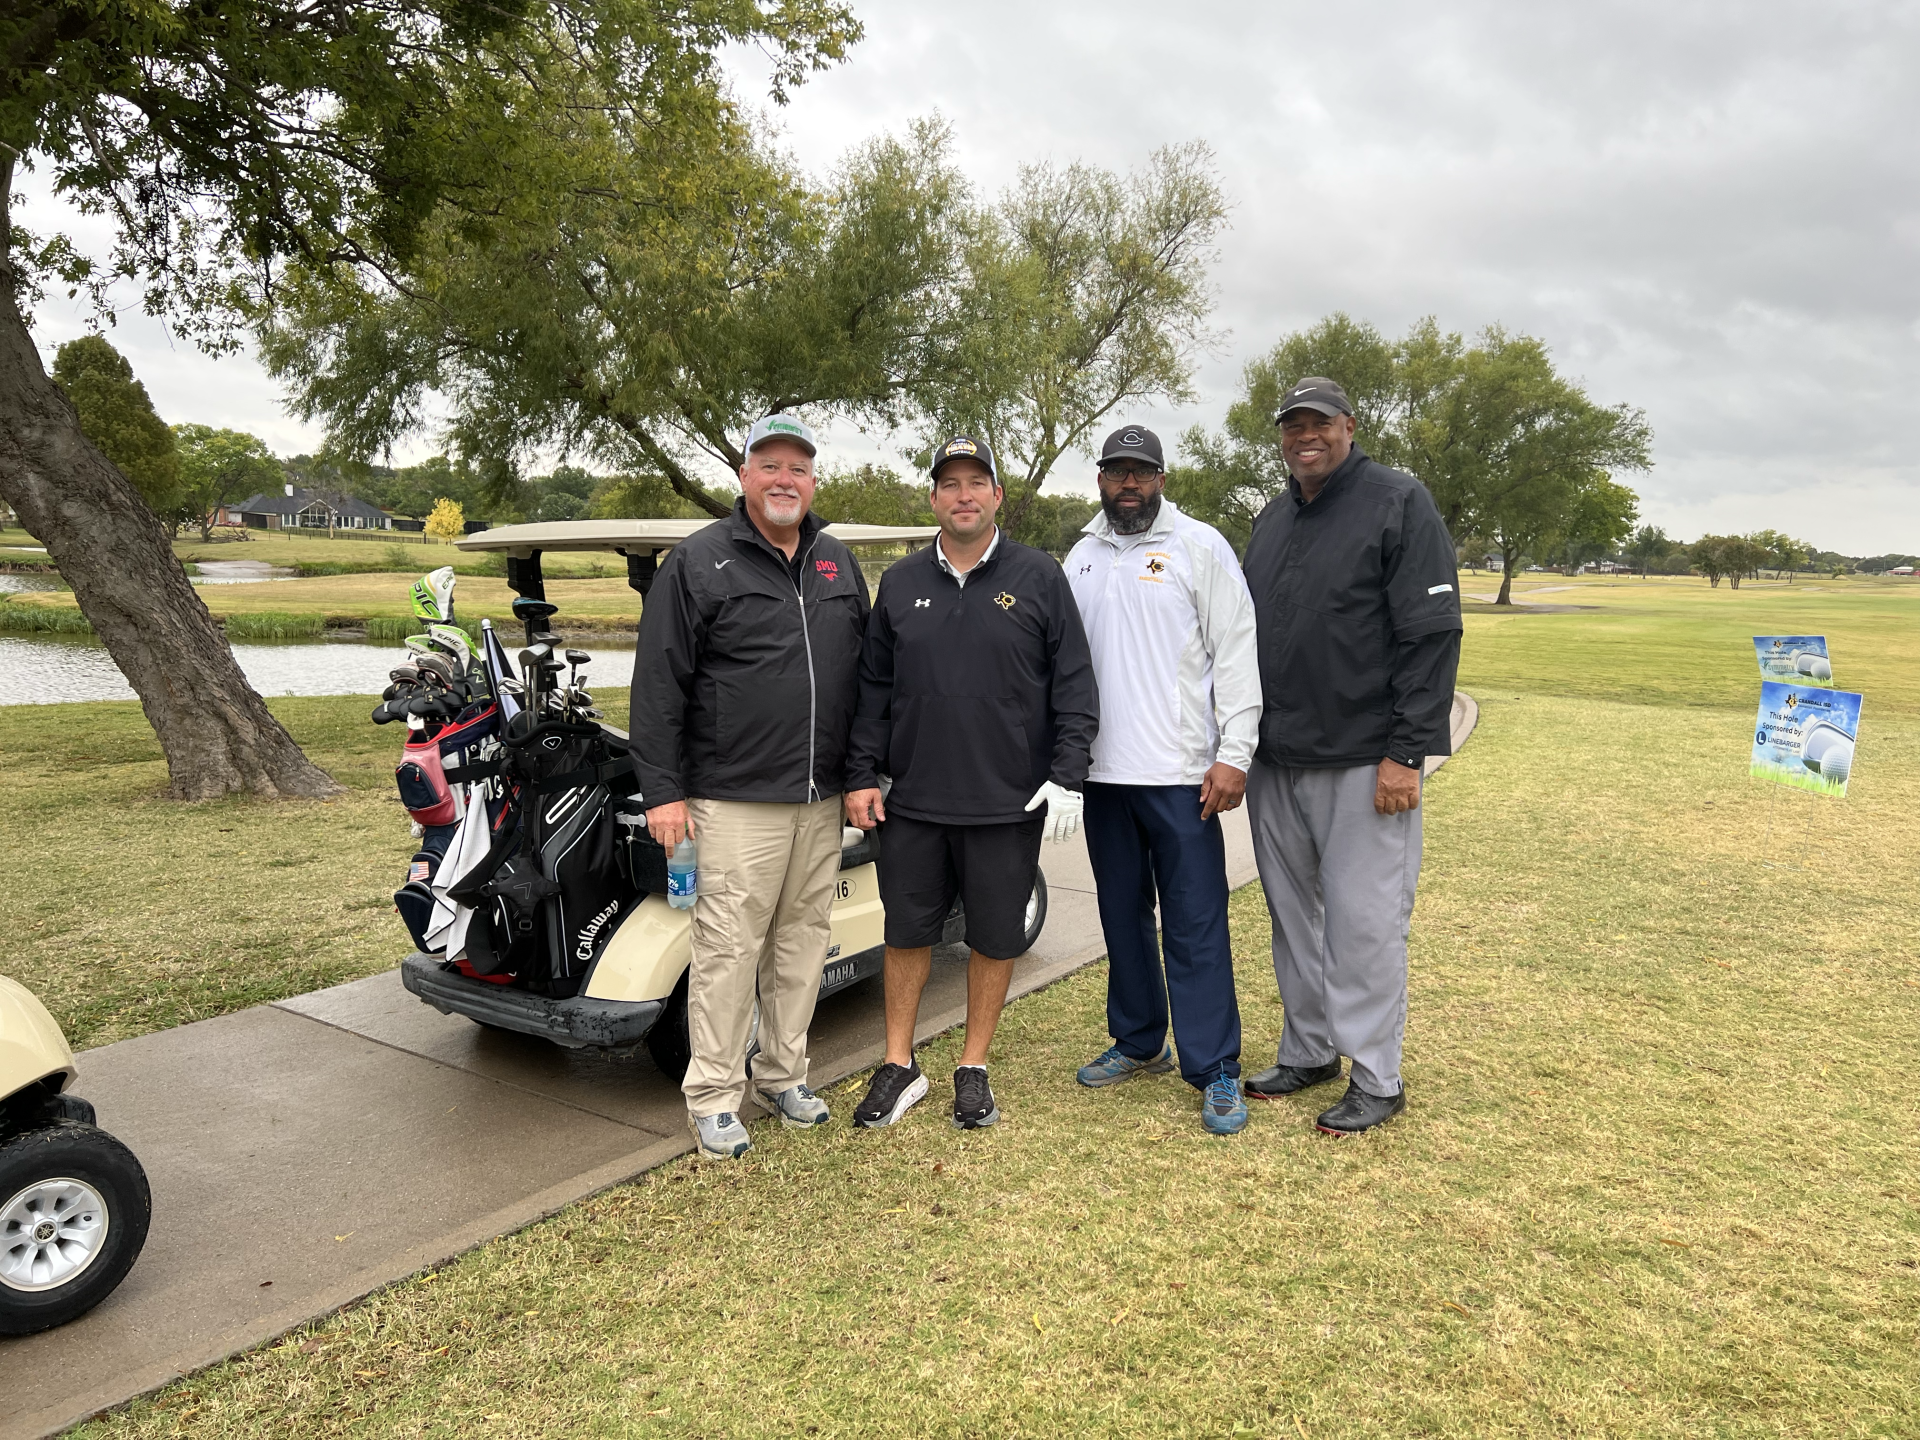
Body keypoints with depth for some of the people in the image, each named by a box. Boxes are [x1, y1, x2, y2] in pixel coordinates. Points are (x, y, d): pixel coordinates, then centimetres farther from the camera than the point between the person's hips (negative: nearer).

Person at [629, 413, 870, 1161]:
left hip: (822, 800, 5)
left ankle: (784, 1073, 27)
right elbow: (658, 685, -5)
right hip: (735, 800, -5)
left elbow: (864, 675, 18)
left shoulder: (840, 565, 14)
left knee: (802, 940, 12)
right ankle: (713, 1097, 11)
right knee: (728, 947, -2)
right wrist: (663, 791, -10)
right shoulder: (698, 561, -2)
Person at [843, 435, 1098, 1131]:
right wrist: (862, 775, 5)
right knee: (907, 931, 10)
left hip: (1008, 802, -2)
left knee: (996, 936, 9)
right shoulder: (900, 583, 9)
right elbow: (872, 688, 11)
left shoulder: (1039, 577, 1)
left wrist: (1067, 776, -8)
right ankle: (900, 1067, 25)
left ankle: (974, 1069, 26)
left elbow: (1074, 684, -1)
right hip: (913, 800, 2)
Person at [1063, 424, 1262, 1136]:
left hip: (1182, 776, -5)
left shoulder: (1200, 546, -2)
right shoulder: (1081, 558, 13)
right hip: (1104, 774, 5)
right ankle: (1139, 1043, 31)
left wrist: (1234, 753, -13)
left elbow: (1236, 652, -7)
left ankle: (1216, 1070, 8)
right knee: (1123, 916, 15)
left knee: (1196, 925, -2)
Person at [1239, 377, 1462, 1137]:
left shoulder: (1400, 503, -6)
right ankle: (1308, 1052, 29)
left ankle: (1376, 1079, 13)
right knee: (1293, 914, 14)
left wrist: (1406, 752, -17)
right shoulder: (1271, 520, 15)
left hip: (1362, 761, -7)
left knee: (1363, 921, -1)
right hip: (1275, 761, 7)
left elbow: (1432, 634, -12)